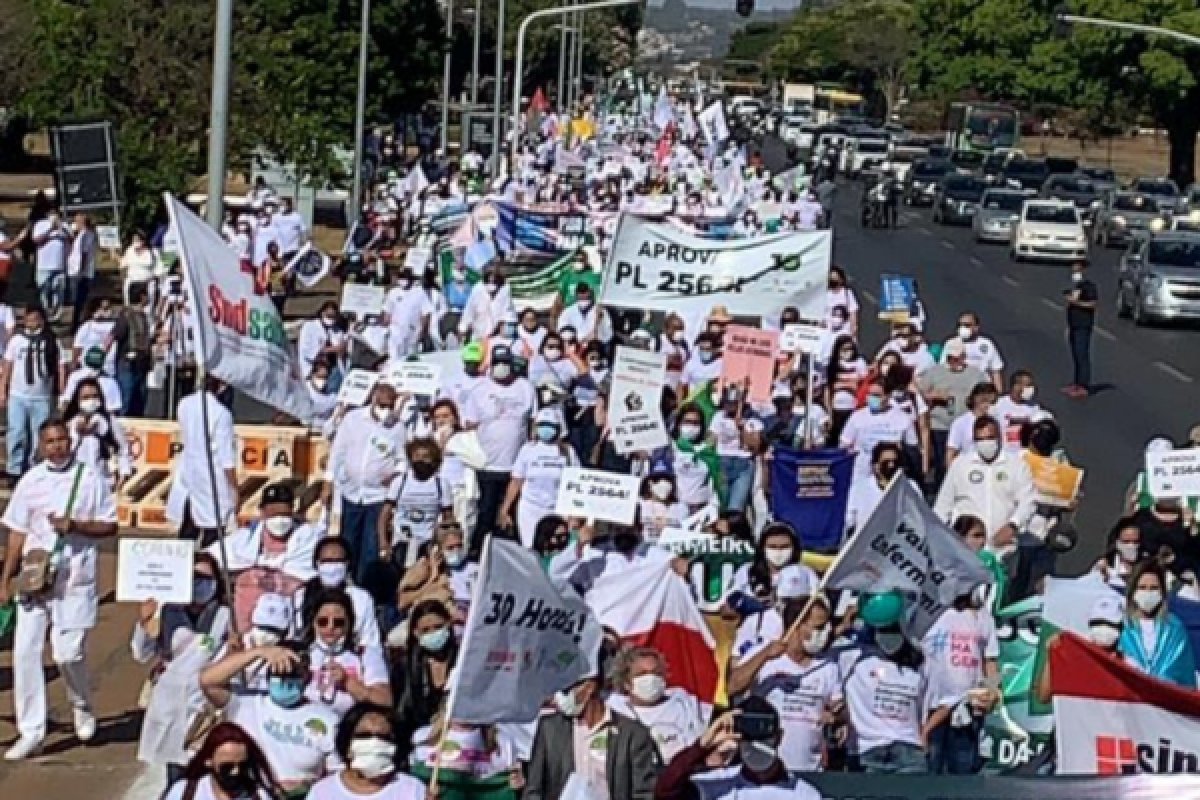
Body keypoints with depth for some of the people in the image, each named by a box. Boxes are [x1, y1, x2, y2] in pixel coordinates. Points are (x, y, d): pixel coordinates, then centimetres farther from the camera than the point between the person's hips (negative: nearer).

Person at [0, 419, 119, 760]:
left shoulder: (91, 478, 0)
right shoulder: (30, 481, 7)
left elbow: (110, 526, 3)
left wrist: (75, 525, -14)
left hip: (75, 580, -3)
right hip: (34, 578, 3)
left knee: (67, 653, -9)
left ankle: (82, 706, 24)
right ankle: (31, 732, 5)